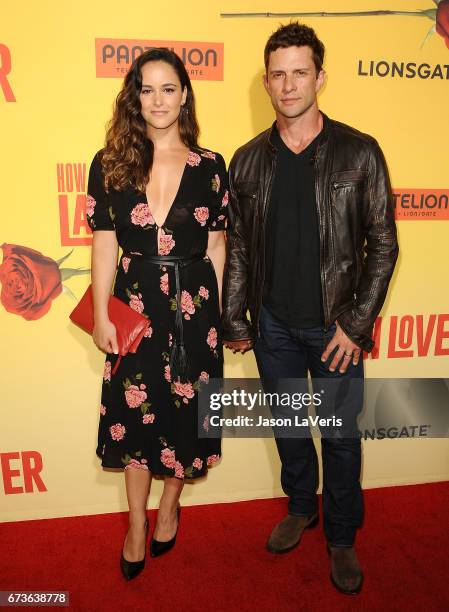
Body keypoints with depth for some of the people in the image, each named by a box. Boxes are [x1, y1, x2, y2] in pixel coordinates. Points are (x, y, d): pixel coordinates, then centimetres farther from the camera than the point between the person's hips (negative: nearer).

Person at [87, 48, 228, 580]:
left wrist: (217, 309, 2)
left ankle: (169, 506, 38)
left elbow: (216, 244, 3)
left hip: (193, 303, 0)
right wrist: (101, 315, -3)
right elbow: (104, 243, 0)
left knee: (184, 408, 11)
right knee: (134, 412, 10)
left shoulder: (209, 166, 1)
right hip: (134, 302, 0)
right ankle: (136, 525, 31)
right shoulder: (110, 163, 0)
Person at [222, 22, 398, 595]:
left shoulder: (359, 153, -7)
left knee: (340, 434, 11)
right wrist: (234, 321, 4)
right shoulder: (248, 160, 1)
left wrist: (356, 323, -11)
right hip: (273, 325, 3)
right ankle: (301, 508, 45)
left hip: (335, 327, -2)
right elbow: (237, 247, 5)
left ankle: (341, 538, 35)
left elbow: (383, 244, -6)